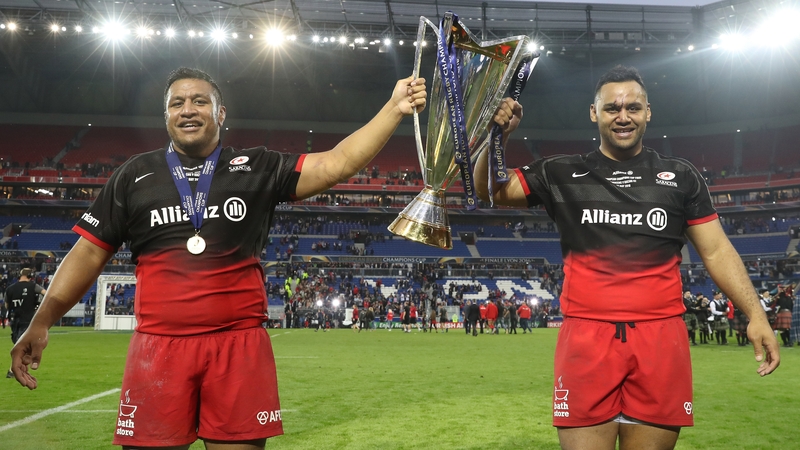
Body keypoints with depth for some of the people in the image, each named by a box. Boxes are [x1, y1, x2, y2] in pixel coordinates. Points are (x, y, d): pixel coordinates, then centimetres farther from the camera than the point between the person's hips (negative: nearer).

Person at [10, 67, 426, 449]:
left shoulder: (258, 168, 8)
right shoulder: (135, 175, 11)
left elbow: (337, 164, 0)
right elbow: (90, 252, 12)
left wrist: (394, 109, -9)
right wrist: (42, 321, 5)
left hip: (240, 345, 0)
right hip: (158, 347, 1)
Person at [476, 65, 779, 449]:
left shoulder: (680, 176, 11)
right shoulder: (562, 174, 9)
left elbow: (716, 251, 11)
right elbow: (489, 191, 8)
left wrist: (755, 313, 0)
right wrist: (496, 137, -10)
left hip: (661, 337, 1)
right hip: (586, 335, -1)